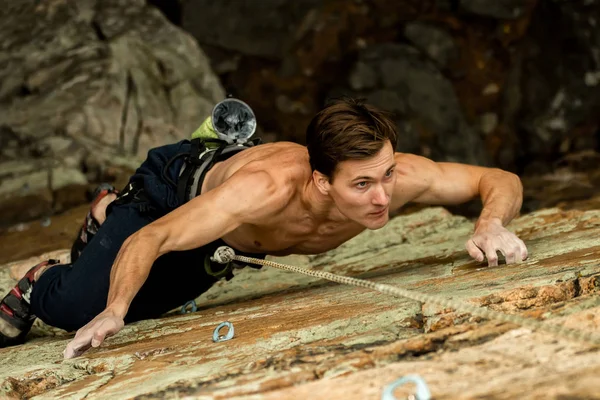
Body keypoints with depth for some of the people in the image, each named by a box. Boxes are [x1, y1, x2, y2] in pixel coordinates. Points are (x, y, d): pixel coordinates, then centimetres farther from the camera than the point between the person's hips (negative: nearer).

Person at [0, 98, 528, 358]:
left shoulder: (398, 175, -40)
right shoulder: (267, 190, -50)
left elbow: (502, 181, -27)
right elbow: (149, 241, -41)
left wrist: (492, 226, -49)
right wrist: (112, 313, -56)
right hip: (178, 186, -5)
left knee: (148, 305, 26)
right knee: (75, 305, -16)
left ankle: (108, 211, 55)